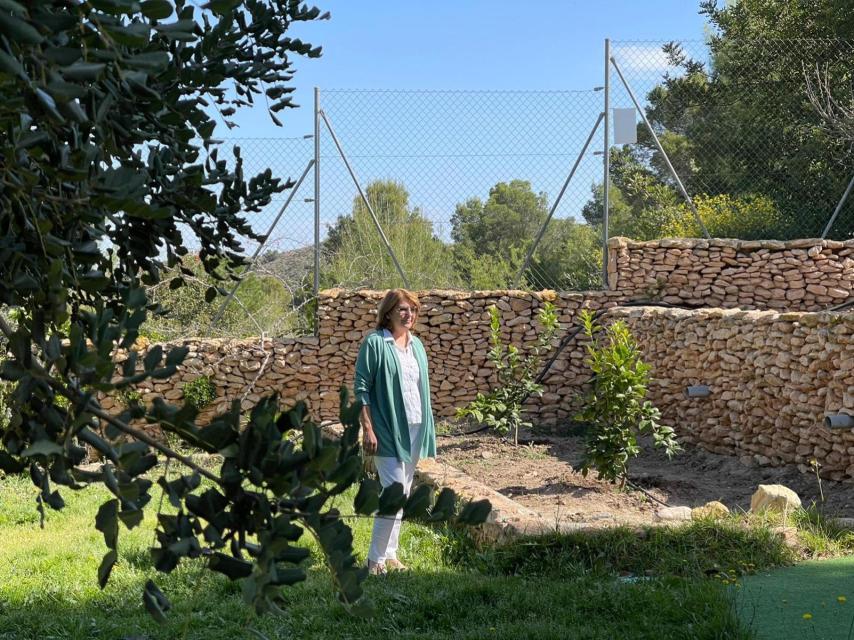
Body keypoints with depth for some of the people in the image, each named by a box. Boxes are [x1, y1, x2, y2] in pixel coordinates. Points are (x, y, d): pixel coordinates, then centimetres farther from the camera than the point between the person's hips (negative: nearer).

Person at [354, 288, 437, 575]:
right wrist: (367, 429, -15)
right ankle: (376, 559, -6)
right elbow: (361, 388, -9)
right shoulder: (375, 343, -8)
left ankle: (390, 553, 21)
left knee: (403, 493, 11)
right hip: (388, 430, -7)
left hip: (414, 429, 7)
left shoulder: (416, 345, 13)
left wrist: (427, 430, 17)